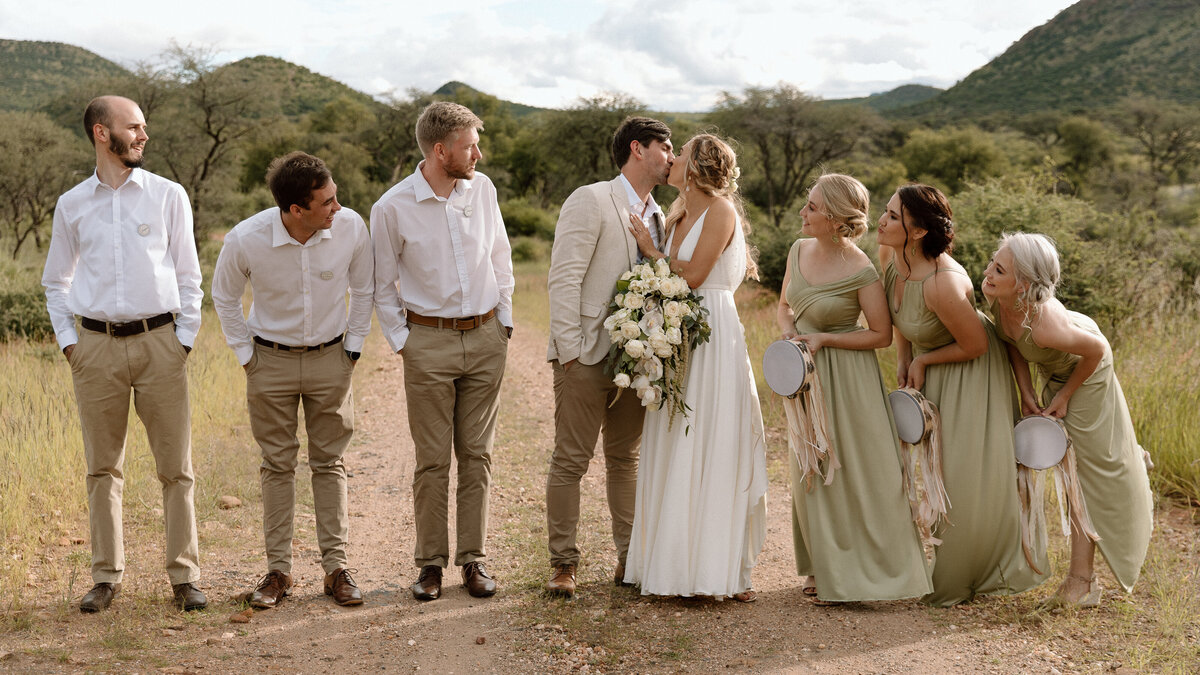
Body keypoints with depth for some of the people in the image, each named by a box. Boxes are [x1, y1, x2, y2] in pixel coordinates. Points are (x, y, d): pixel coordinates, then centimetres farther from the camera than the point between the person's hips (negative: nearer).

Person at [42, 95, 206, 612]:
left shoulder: (169, 196, 4)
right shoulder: (72, 205, 8)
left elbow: (188, 277, 6)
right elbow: (56, 281, 17)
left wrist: (184, 339, -1)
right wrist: (68, 341, 6)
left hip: (159, 341, -1)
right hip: (97, 344, 1)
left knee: (175, 467, 0)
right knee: (103, 467, 7)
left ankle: (184, 575, 10)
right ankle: (106, 576, 18)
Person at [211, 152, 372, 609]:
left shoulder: (351, 228, -17)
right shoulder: (246, 240, -21)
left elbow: (364, 290, 2)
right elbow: (224, 298, 0)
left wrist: (353, 347, 2)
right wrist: (246, 356, 0)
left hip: (330, 359, 1)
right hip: (271, 360, -1)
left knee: (329, 463, 6)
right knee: (277, 464, 6)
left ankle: (336, 567, 13)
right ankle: (278, 570, 15)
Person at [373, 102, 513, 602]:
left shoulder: (482, 189, 2)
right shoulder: (392, 208, -9)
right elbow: (383, 285, 1)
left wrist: (504, 320, 11)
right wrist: (401, 342, -2)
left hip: (486, 338, 3)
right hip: (429, 341, -3)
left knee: (477, 453, 7)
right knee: (433, 459, 2)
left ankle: (474, 559, 16)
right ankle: (431, 563, 14)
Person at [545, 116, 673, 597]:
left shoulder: (657, 217, 15)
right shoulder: (590, 201, -7)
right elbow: (563, 280, -13)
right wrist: (568, 351, -17)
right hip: (587, 357, -6)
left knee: (625, 459, 13)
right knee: (571, 461, 0)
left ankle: (629, 559, 22)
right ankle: (564, 564, 11)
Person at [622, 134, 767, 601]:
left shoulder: (721, 209, -7)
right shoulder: (678, 212, 15)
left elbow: (693, 274, -13)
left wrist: (651, 250, -3)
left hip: (713, 334, -8)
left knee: (713, 450, -5)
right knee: (674, 452, 7)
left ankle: (723, 568, 2)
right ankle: (675, 562, 14)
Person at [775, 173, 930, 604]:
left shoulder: (861, 272, -20)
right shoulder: (799, 251, -1)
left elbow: (881, 335, -12)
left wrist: (823, 339, -18)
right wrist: (789, 333, -7)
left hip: (846, 378, -6)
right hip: (805, 376, 7)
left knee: (853, 473, 2)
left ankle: (856, 573, 17)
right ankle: (823, 566, 31)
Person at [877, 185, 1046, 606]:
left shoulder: (942, 284, -38)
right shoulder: (888, 255, -14)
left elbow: (975, 345, -24)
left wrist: (922, 361, -13)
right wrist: (903, 358, 0)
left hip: (969, 373, -8)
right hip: (927, 373, 8)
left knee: (968, 474, 2)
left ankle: (960, 579, 21)